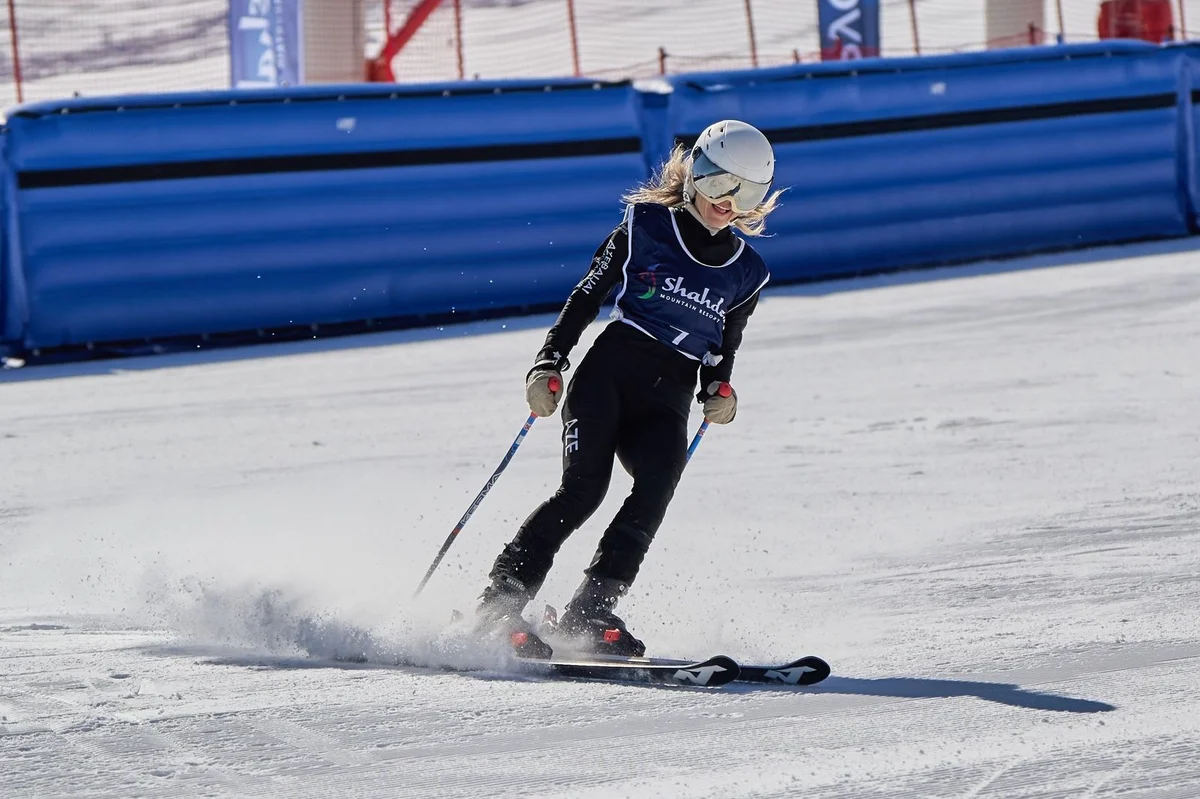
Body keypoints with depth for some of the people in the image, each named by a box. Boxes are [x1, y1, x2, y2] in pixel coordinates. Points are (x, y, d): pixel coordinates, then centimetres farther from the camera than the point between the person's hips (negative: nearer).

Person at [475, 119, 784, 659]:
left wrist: (719, 392, 2)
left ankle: (588, 613, -28)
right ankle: (498, 607, -22)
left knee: (656, 486, -26)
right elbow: (586, 297, 5)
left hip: (667, 403, 3)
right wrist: (549, 365, -6)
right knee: (583, 487, -23)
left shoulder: (746, 273, 17)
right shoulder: (646, 226, 6)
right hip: (608, 373, -3)